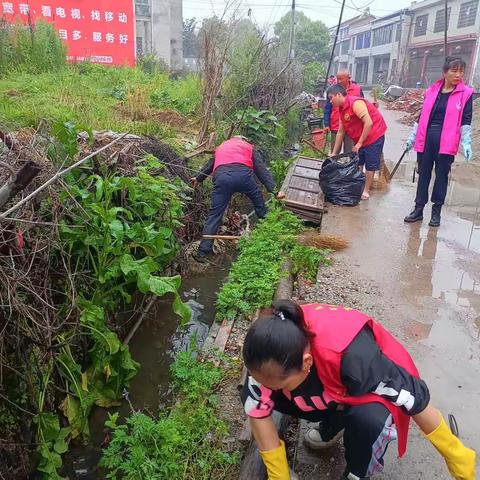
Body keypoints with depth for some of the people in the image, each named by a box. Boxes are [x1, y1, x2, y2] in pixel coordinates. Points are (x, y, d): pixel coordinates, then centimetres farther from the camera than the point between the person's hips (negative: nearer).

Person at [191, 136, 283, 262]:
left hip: (221, 177, 2)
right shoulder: (250, 148, 30)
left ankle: (202, 253, 5)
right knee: (259, 202, 24)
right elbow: (262, 170, 17)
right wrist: (274, 190, 10)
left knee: (214, 215, 5)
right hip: (243, 174, -2)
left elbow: (209, 166, 52)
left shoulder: (221, 147, 40)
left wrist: (198, 179, 68)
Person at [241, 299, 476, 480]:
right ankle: (334, 422, 8)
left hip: (369, 383, -4)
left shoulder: (351, 356, -42)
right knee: (253, 395, -15)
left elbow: (415, 399, -29)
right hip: (328, 387, 4)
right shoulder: (272, 345, -29)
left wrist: (458, 458, -14)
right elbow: (258, 411, -19)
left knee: (368, 418, -39)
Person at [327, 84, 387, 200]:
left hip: (374, 136, -9)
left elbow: (369, 123, -29)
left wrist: (359, 143, -22)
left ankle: (366, 191, 11)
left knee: (370, 165, 1)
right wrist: (334, 153, 9)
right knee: (357, 163, 11)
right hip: (359, 139, 9)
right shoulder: (342, 109, 6)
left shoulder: (355, 103, -23)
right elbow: (340, 132, 10)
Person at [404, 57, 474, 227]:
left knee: (441, 176, 5)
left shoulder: (466, 93, 1)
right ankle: (418, 209, 15)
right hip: (426, 138, 3)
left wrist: (466, 143, -11)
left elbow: (465, 121, -2)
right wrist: (412, 137, 13)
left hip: (446, 142, -2)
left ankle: (436, 211, 16)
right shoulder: (432, 90, 8)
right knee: (423, 174, 7)